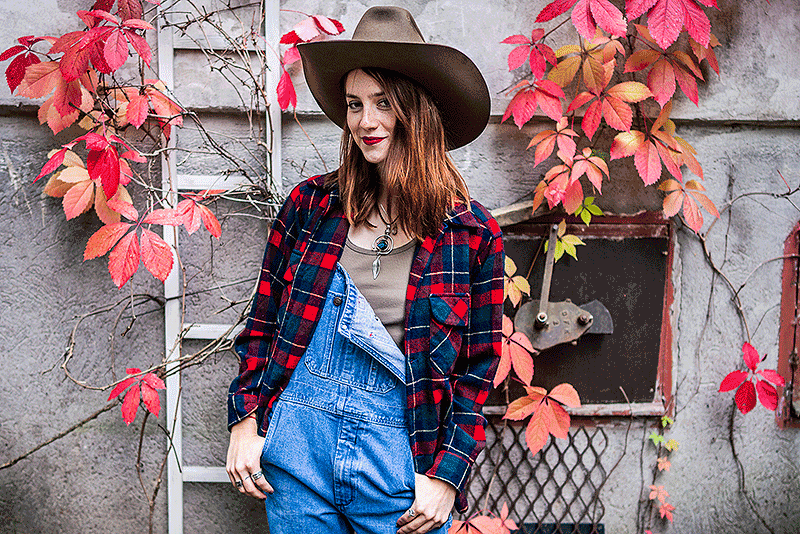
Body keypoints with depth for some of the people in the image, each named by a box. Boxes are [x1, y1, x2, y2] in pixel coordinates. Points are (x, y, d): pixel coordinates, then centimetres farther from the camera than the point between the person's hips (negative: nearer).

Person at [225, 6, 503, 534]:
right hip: (298, 436, 2)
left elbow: (479, 366, 0)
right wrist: (245, 422, 0)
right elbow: (263, 321, 8)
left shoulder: (474, 234, -3)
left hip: (404, 450, -1)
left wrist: (446, 475, -6)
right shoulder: (310, 204, 2)